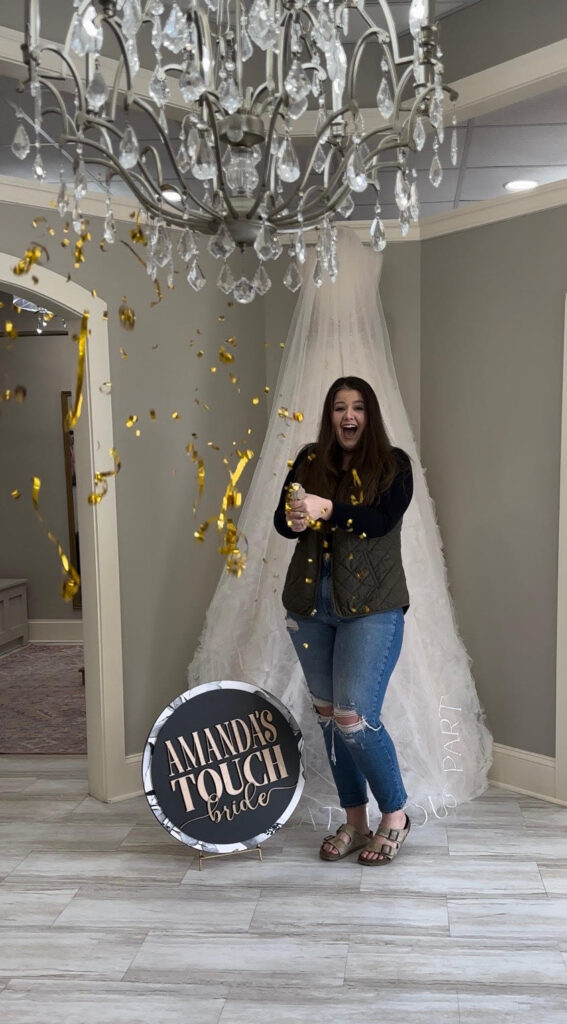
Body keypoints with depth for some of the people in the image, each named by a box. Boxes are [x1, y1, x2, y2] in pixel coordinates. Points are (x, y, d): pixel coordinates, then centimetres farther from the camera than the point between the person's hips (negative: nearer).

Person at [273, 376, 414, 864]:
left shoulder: (393, 464, -1)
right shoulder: (310, 461, 8)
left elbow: (380, 520, -16)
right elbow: (281, 518, 2)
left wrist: (326, 509, -29)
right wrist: (293, 521, -21)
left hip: (371, 608, -4)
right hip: (310, 608, 5)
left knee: (354, 718, -10)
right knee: (328, 715, 11)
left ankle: (395, 815, 14)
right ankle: (355, 822, 27)